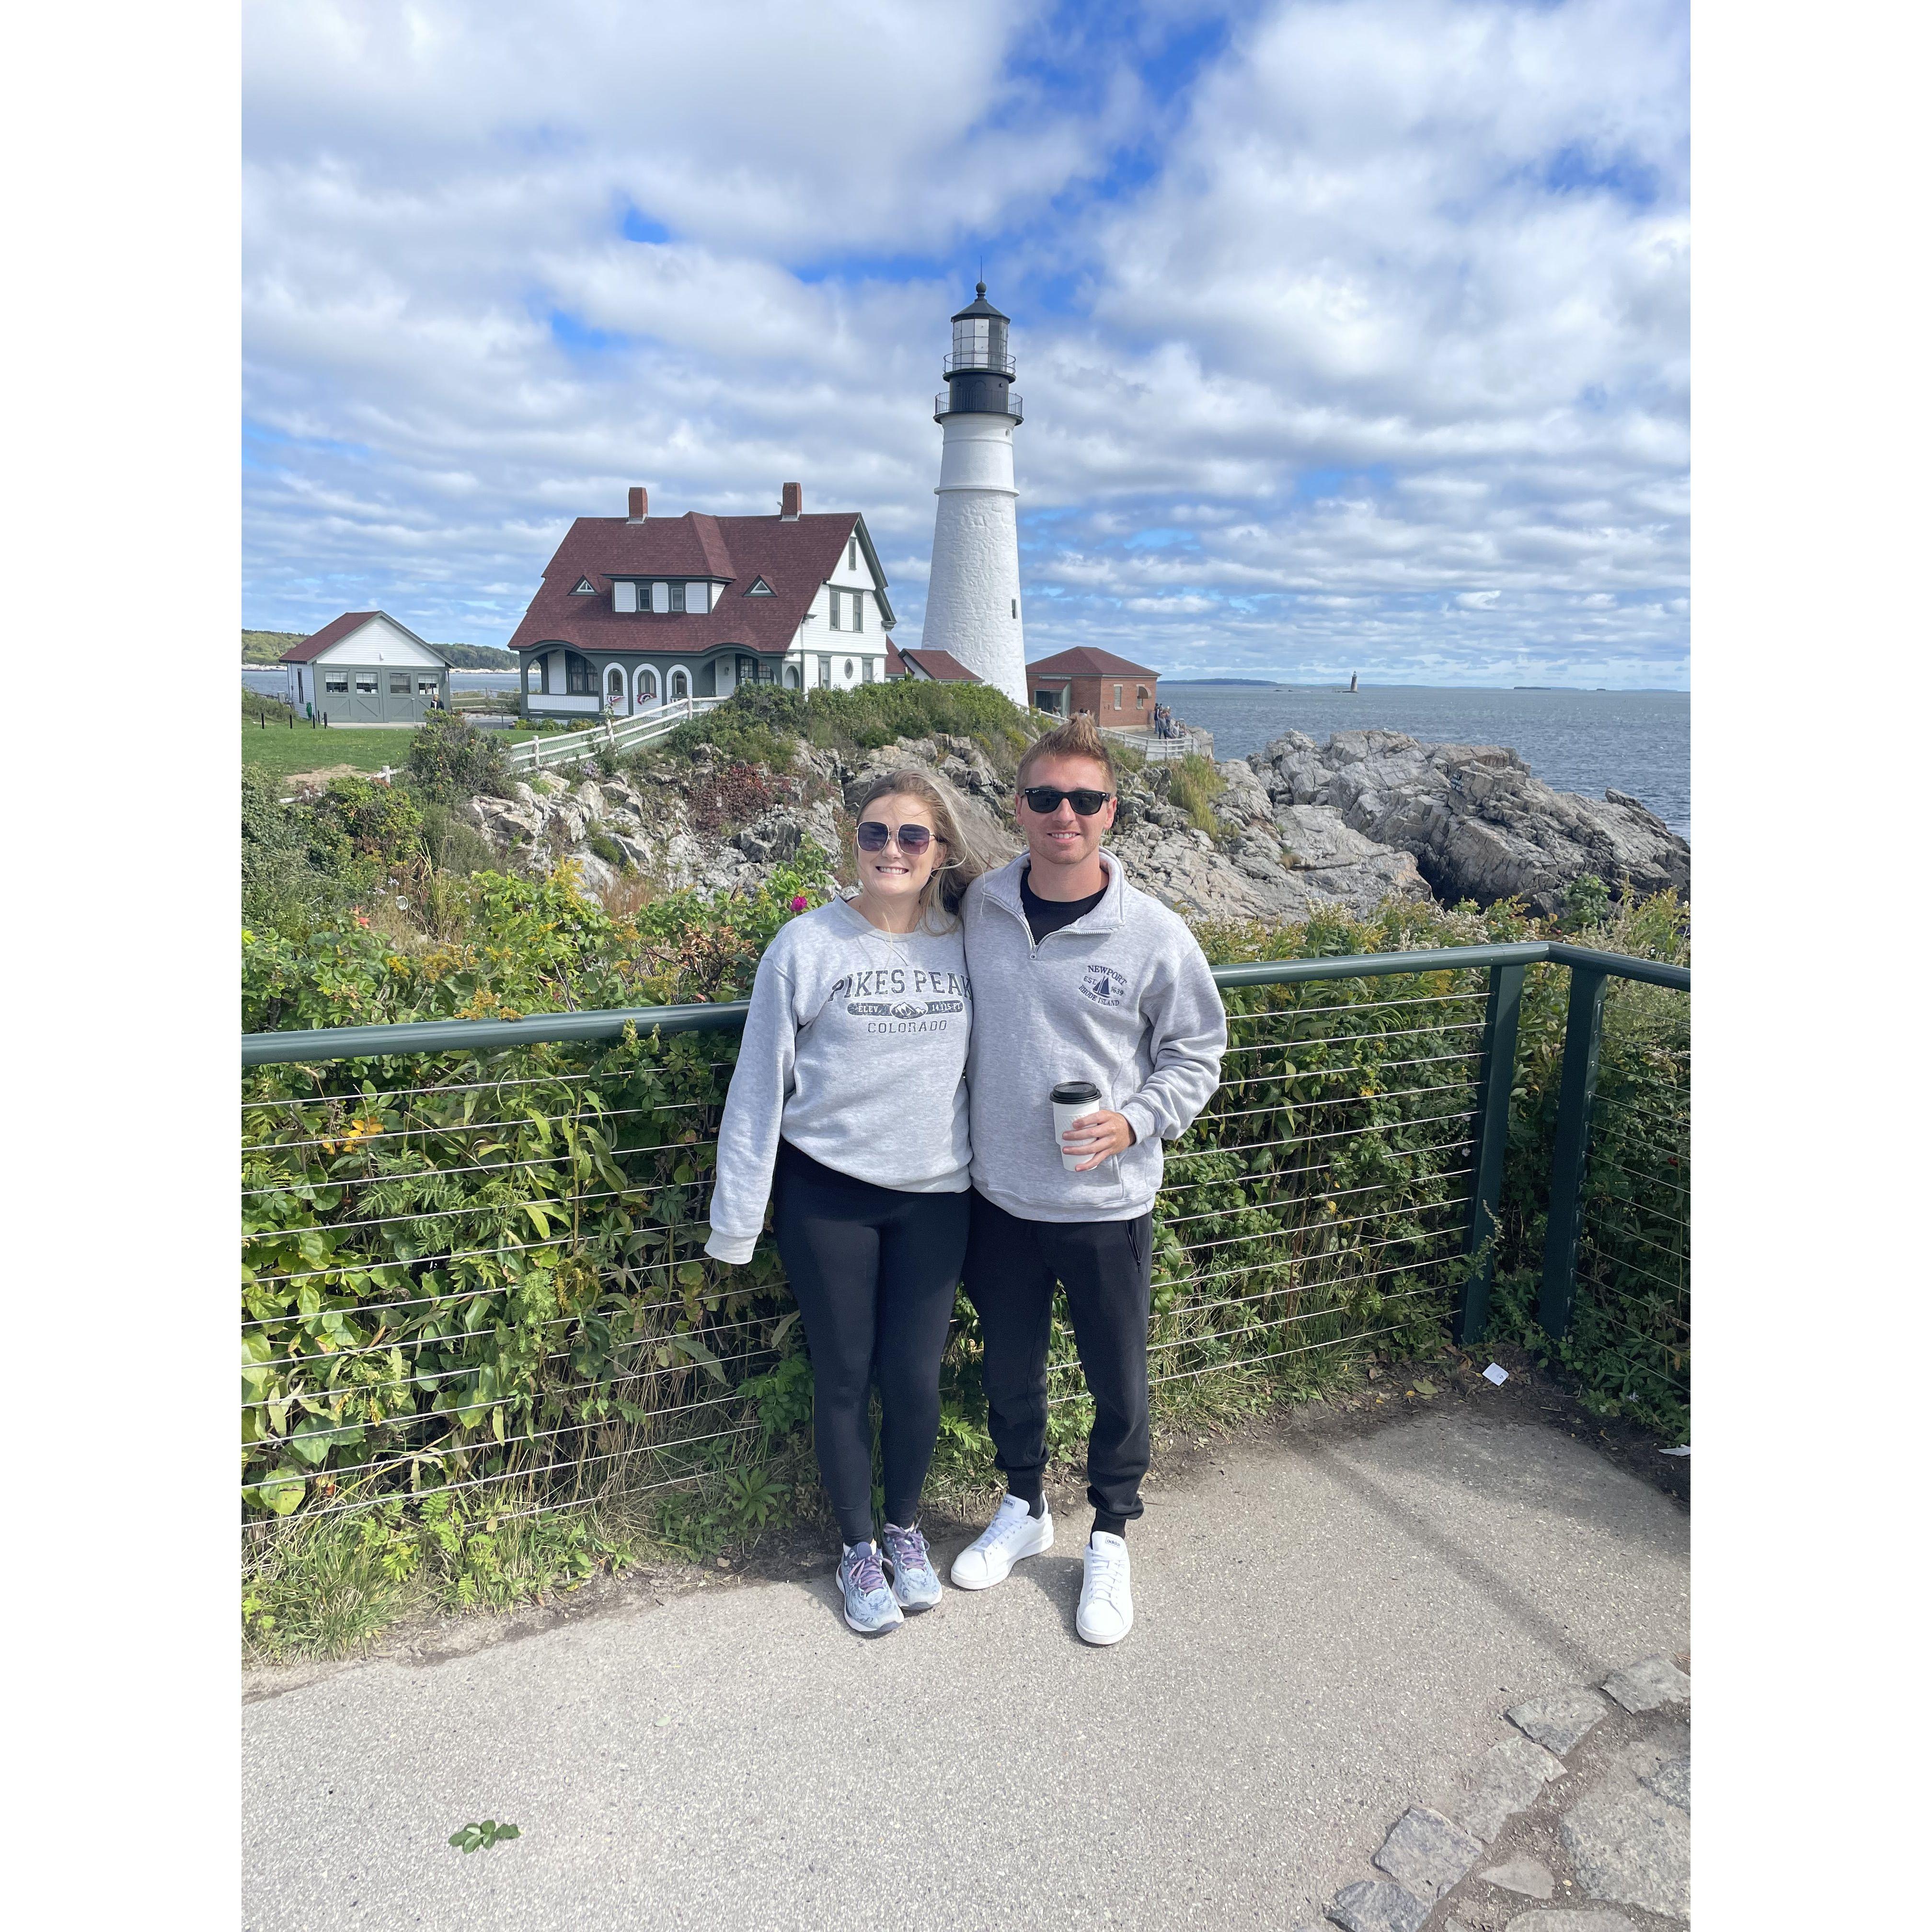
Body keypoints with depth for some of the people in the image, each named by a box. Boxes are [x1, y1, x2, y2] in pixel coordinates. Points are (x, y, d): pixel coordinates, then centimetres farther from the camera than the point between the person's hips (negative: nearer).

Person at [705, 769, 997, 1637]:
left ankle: (905, 1527, 36)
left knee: (915, 1377, 8)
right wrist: (738, 1215, -4)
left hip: (934, 1195, 2)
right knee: (844, 1377, 9)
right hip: (827, 1193, -2)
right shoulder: (807, 945, -9)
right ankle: (856, 1546, 33)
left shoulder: (965, 944, -1)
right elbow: (759, 1083, -5)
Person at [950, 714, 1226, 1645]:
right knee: (1008, 1369, 20)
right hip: (999, 1196, 3)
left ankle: (1109, 1539, 38)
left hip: (1108, 1206, -2)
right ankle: (1023, 1507, 46)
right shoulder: (978, 909, -5)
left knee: (1117, 1383, 13)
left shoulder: (1153, 934, -13)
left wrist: (1135, 1122, -16)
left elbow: (1197, 1052, -2)